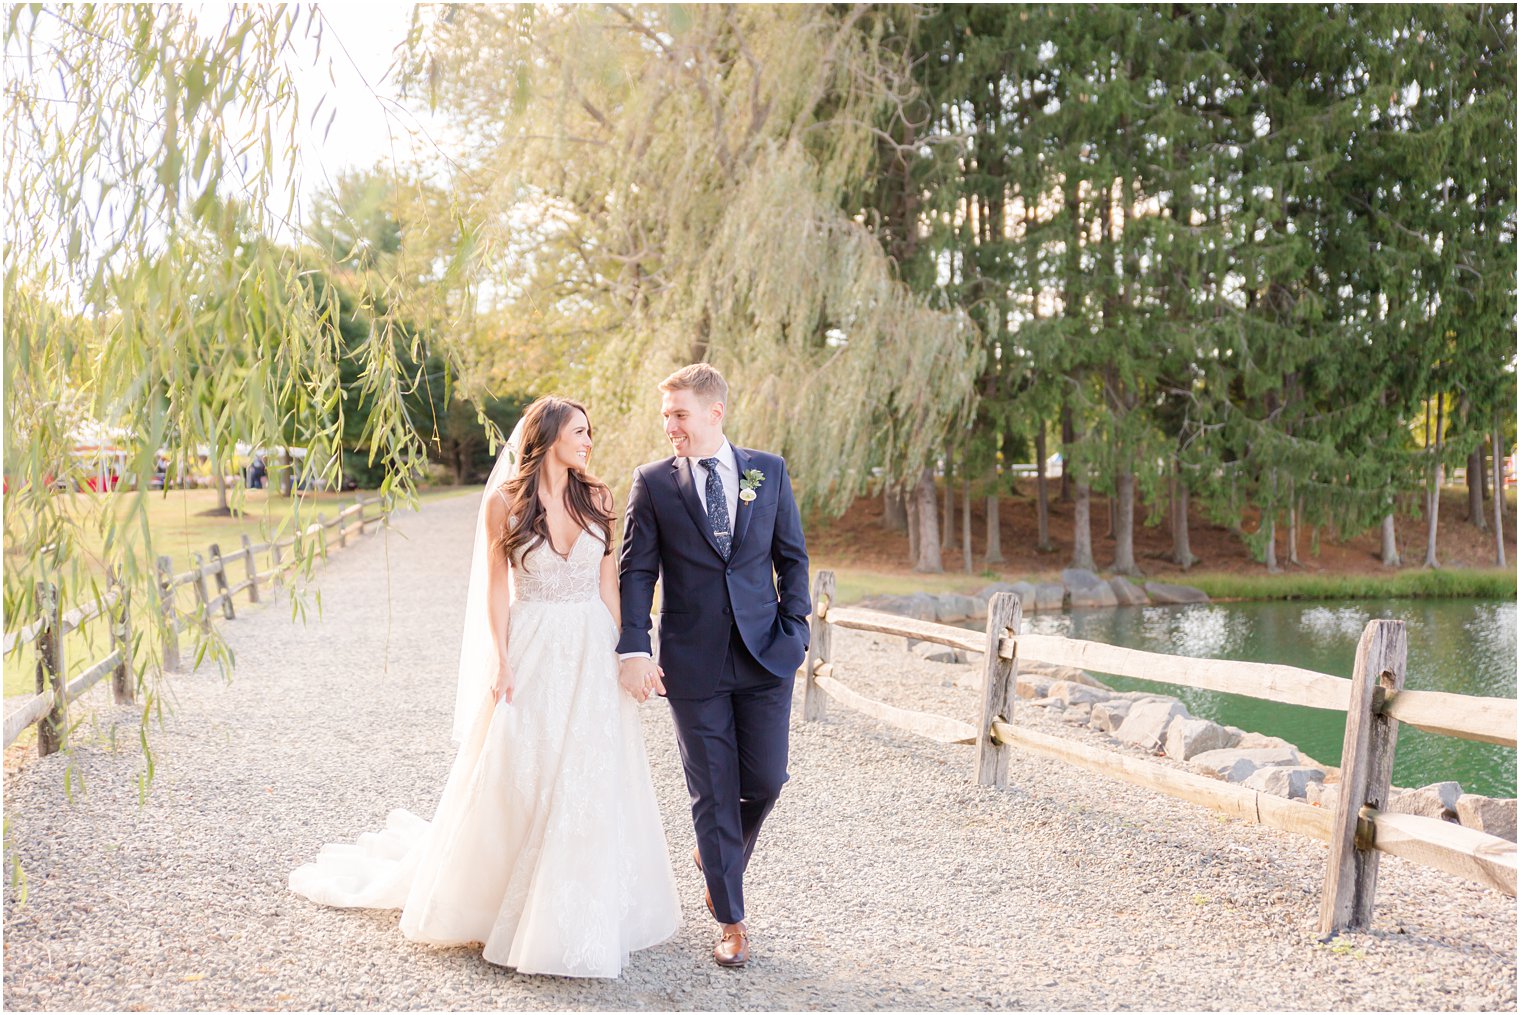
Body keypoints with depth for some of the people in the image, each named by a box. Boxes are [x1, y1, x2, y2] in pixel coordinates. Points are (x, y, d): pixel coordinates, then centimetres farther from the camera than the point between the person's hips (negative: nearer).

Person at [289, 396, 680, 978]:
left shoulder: (596, 500, 4)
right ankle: (500, 900, 23)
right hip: (532, 652, -3)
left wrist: (621, 653, 1)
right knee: (514, 778, 3)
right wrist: (499, 662, -8)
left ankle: (580, 913, 20)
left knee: (589, 783, 5)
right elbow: (495, 586, -2)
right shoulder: (504, 502, -4)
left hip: (591, 654, 3)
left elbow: (608, 583, 6)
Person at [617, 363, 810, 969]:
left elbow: (792, 557, 9)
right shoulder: (653, 483, 1)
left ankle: (717, 855, 34)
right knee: (713, 793, 4)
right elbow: (636, 571, -2)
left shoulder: (768, 472, 5)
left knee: (765, 780, 2)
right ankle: (731, 921, 18)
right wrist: (633, 649, -12)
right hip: (693, 662, -1)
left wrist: (795, 630, -1)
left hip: (764, 653, 2)